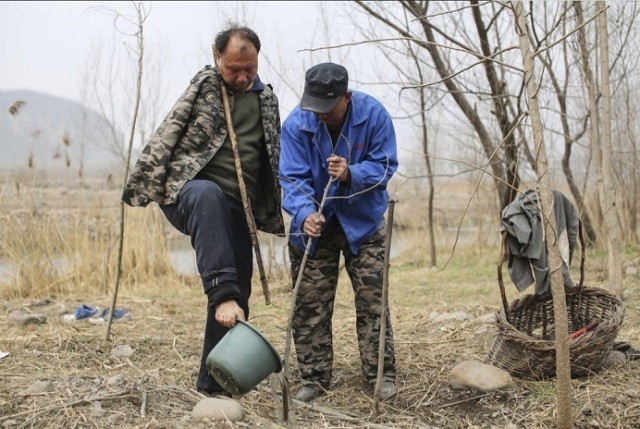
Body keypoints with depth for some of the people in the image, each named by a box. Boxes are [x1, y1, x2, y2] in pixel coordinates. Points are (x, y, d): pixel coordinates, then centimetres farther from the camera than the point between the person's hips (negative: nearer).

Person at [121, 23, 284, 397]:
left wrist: (272, 211, 19)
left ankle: (215, 381, 10)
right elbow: (168, 135, 0)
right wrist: (144, 185, -8)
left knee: (238, 296, -1)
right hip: (190, 194, -4)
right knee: (209, 194, -41)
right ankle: (222, 292, -47)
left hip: (238, 208, 4)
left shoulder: (267, 100, 14)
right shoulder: (204, 86, 3)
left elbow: (273, 160, 22)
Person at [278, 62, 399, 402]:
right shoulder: (296, 123, -18)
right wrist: (305, 213, -38)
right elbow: (292, 178, -19)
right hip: (314, 224, 1)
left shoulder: (373, 114, -17)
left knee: (372, 299, 0)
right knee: (310, 305, 3)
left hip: (363, 222, 0)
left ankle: (381, 374, 10)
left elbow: (385, 165, -12)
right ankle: (314, 378, 13)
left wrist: (351, 173, -32)